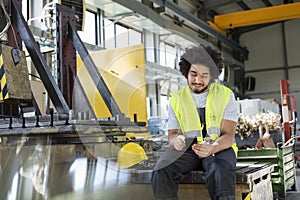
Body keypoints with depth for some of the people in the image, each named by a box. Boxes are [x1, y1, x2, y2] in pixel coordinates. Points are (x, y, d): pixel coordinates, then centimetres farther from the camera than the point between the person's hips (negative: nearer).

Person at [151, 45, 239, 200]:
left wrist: (211, 148, -32)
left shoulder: (226, 95, 0)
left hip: (219, 148, -1)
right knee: (161, 172, -28)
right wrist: (176, 140, -24)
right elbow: (171, 134, 3)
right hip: (187, 148, 2)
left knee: (221, 173, -37)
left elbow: (228, 135, -8)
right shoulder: (177, 99, 6)